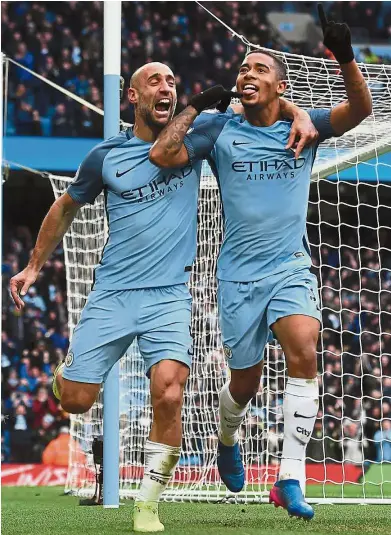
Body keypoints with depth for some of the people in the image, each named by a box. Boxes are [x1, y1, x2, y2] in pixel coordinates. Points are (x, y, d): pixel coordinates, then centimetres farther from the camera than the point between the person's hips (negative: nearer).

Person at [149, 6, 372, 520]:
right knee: (245, 382, 6)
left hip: (291, 268, 0)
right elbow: (161, 154, -4)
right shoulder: (221, 129, 5)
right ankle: (228, 439, 44)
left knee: (304, 352, -26)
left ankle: (290, 480, -23)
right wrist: (195, 105, -4)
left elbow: (360, 108, -9)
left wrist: (345, 57, -24)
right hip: (239, 274, 0)